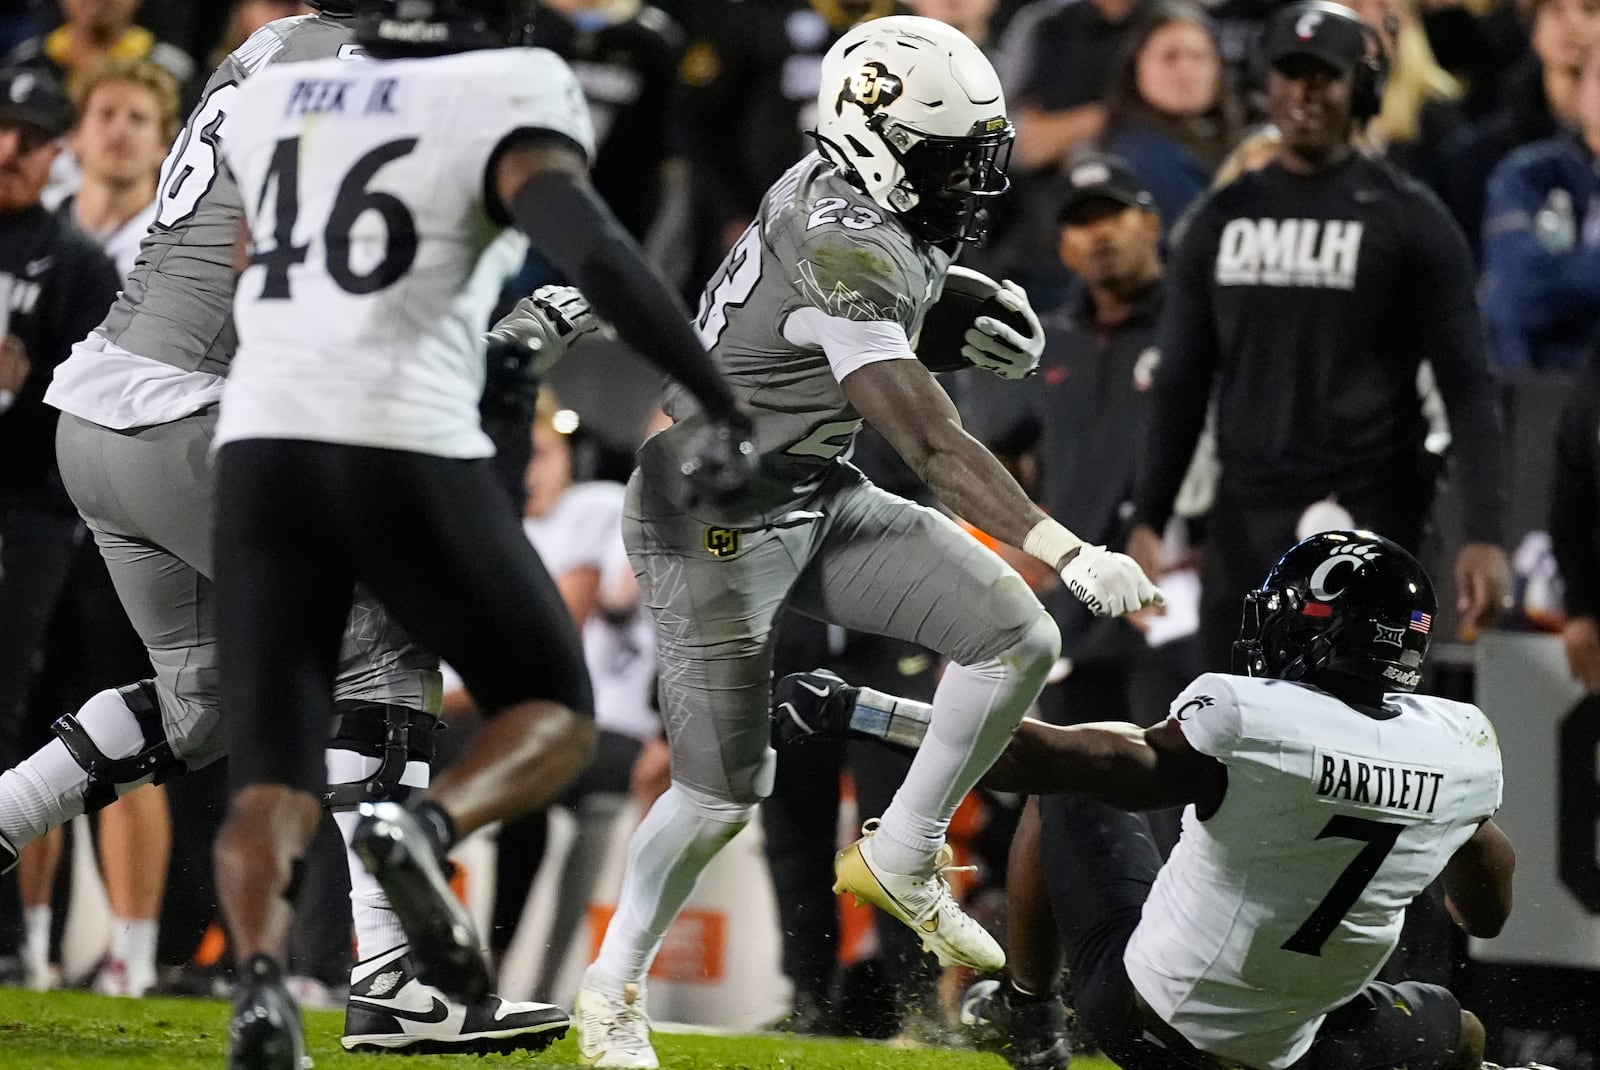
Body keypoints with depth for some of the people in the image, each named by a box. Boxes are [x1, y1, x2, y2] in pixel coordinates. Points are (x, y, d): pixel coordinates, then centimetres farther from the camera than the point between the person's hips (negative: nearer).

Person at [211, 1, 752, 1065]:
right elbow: (596, 254, -15)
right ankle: (427, 826, -19)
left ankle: (260, 976, -25)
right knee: (556, 715, 13)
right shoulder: (504, 99, 1)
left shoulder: (271, 98, 18)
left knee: (271, 778, 5)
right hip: (406, 449, -4)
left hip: (262, 449, 4)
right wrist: (726, 401, -12)